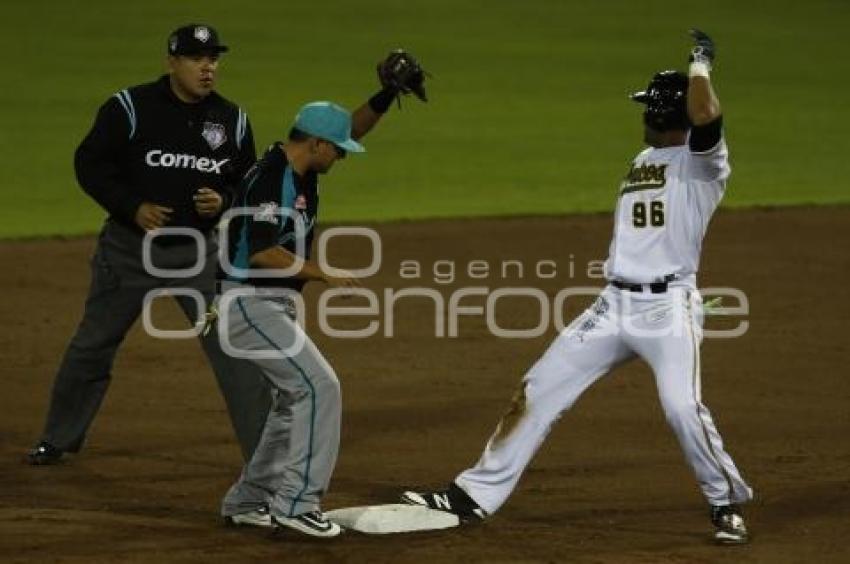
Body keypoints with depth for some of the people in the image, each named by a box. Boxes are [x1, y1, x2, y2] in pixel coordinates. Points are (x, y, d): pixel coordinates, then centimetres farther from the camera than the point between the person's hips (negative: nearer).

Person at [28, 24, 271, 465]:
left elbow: (248, 182, 10)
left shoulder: (232, 120, 0)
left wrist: (223, 203, -11)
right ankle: (59, 440, 29)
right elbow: (89, 163, -8)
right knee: (92, 345, 11)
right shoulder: (130, 108, -11)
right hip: (130, 247, -1)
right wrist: (133, 207, -18)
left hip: (197, 251, 1)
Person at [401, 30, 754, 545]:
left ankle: (729, 504, 0)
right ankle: (476, 496, 7)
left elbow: (705, 117, -25)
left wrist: (700, 65, -10)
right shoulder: (644, 162, 21)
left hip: (670, 306, -7)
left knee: (684, 408, -23)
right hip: (614, 305, 7)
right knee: (538, 392, 3)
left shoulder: (701, 161, -4)